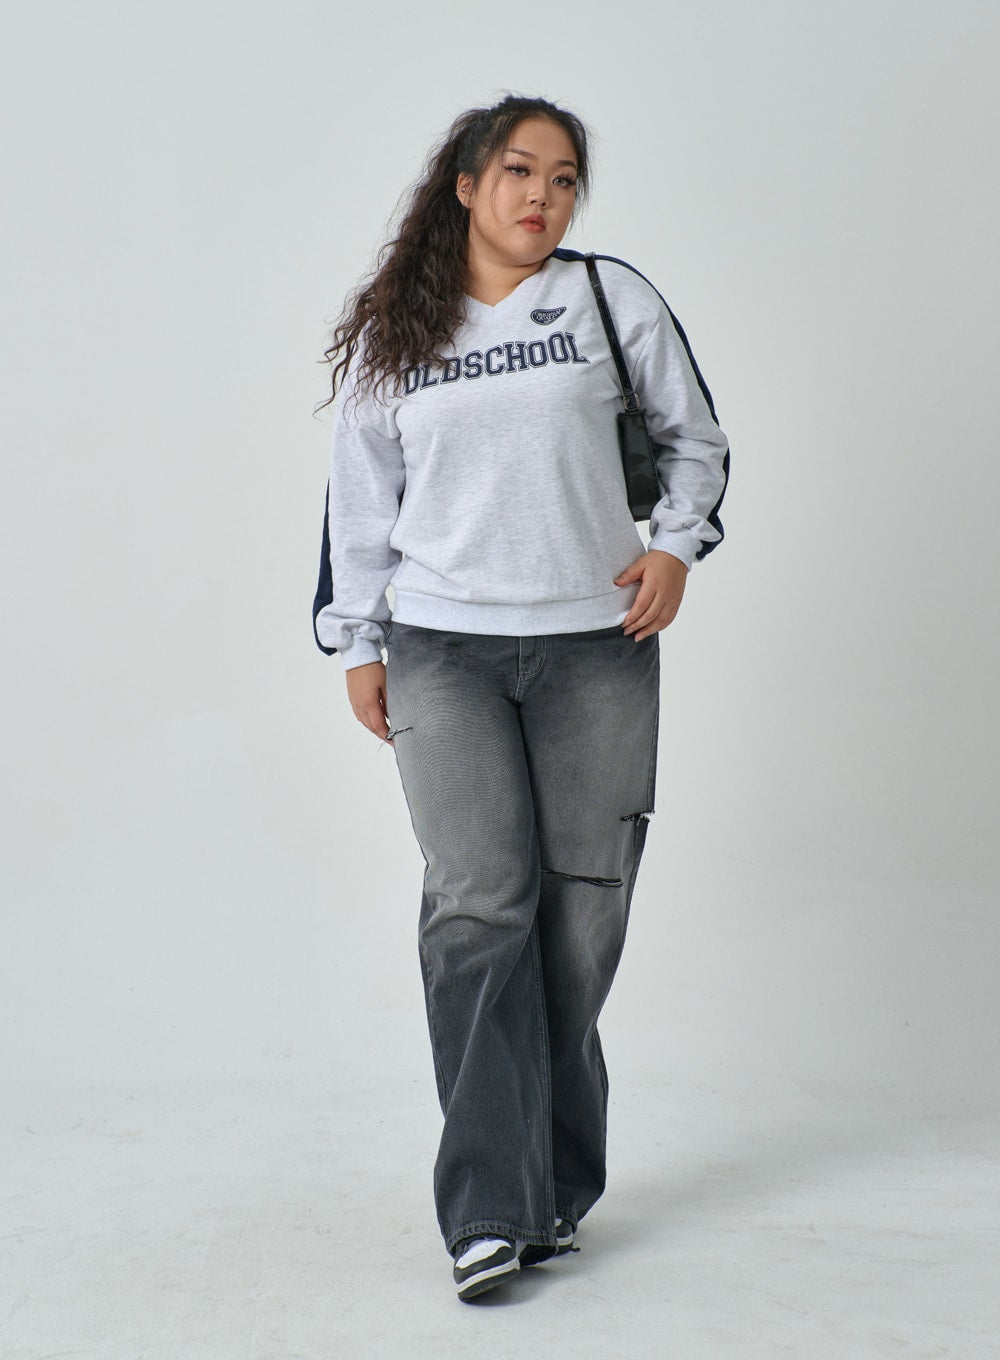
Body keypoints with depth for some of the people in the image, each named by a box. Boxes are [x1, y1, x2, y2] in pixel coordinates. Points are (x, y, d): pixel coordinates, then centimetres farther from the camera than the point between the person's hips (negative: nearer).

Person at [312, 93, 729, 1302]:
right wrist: (357, 643, 12)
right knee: (479, 904, -12)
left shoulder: (613, 299, 6)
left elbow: (695, 437, 16)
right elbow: (358, 493, 15)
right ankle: (490, 1209, -9)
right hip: (443, 651, 0)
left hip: (597, 646, 1)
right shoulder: (392, 333, 10)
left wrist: (676, 544, 1)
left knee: (580, 913, 2)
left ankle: (557, 1187, 17)